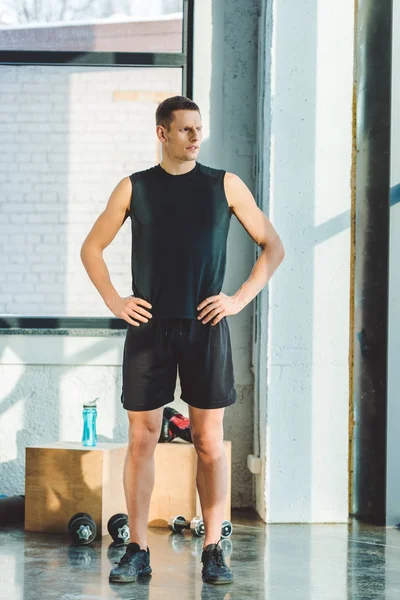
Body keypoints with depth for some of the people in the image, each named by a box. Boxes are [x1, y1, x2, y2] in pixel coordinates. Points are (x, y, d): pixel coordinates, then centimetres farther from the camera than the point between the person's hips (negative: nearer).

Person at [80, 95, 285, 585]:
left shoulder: (225, 186, 5)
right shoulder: (134, 188, 6)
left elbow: (272, 247, 8)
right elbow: (91, 248, 14)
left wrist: (241, 298, -2)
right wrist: (114, 302, 3)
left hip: (205, 327, 0)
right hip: (148, 327, 1)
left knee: (209, 442, 0)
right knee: (141, 438, 1)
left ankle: (213, 552, 6)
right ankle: (137, 551, 8)